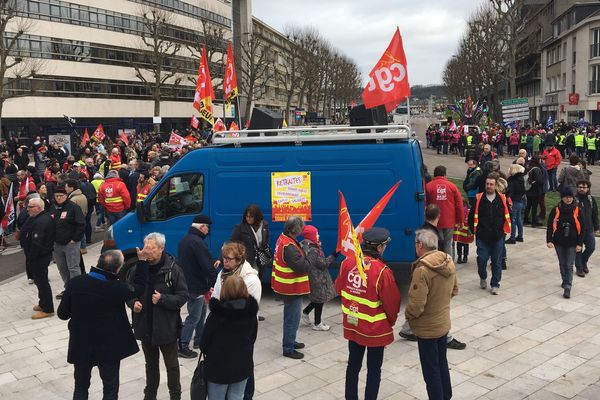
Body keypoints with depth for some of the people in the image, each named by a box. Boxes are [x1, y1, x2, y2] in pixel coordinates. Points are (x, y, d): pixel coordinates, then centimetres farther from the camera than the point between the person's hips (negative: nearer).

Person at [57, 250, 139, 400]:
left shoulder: (75, 283, -16)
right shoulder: (118, 288, -25)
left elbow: (62, 314, -6)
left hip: (81, 345, 3)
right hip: (109, 347, -3)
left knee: (81, 387, 22)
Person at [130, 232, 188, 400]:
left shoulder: (172, 268, -14)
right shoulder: (139, 267, -3)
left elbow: (183, 296, -11)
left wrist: (163, 299, -23)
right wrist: (133, 303, -11)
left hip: (166, 327, -4)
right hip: (145, 326, 4)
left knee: (172, 365, 12)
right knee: (151, 364, 22)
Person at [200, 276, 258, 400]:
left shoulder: (216, 314, -21)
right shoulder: (251, 312, -10)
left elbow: (204, 341, -11)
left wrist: (206, 352, 11)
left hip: (219, 366, -3)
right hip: (243, 365, 3)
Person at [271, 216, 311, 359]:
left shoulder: (283, 239, 4)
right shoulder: (289, 247, -28)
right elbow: (301, 267, -30)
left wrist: (303, 249, -7)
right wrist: (308, 261, -11)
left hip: (288, 287, 10)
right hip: (292, 288, -10)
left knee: (291, 316, 24)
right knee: (292, 318, 2)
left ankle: (290, 341, 39)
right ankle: (288, 349, 13)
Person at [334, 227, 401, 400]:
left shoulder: (347, 263, -10)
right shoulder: (382, 271, -25)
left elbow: (339, 287, 6)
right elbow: (392, 302, -14)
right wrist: (391, 321, 5)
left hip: (352, 326, 5)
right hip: (375, 330, -5)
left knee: (353, 364, 21)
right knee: (374, 369, 13)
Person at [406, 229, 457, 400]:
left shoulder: (422, 269, -29)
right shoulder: (448, 261, -4)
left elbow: (416, 305, -27)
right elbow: (454, 290, 10)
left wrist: (407, 315, -8)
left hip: (427, 328, -8)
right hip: (444, 323, 8)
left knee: (430, 369, 8)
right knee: (442, 362, 24)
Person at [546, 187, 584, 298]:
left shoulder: (577, 210, -5)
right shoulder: (556, 210, -5)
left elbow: (581, 228, -1)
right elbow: (550, 226, -3)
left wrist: (579, 243, -5)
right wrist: (549, 240, -10)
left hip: (572, 243, -2)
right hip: (559, 242, 2)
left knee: (569, 265, -5)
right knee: (562, 263, 16)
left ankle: (567, 288, -5)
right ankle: (565, 280, 36)